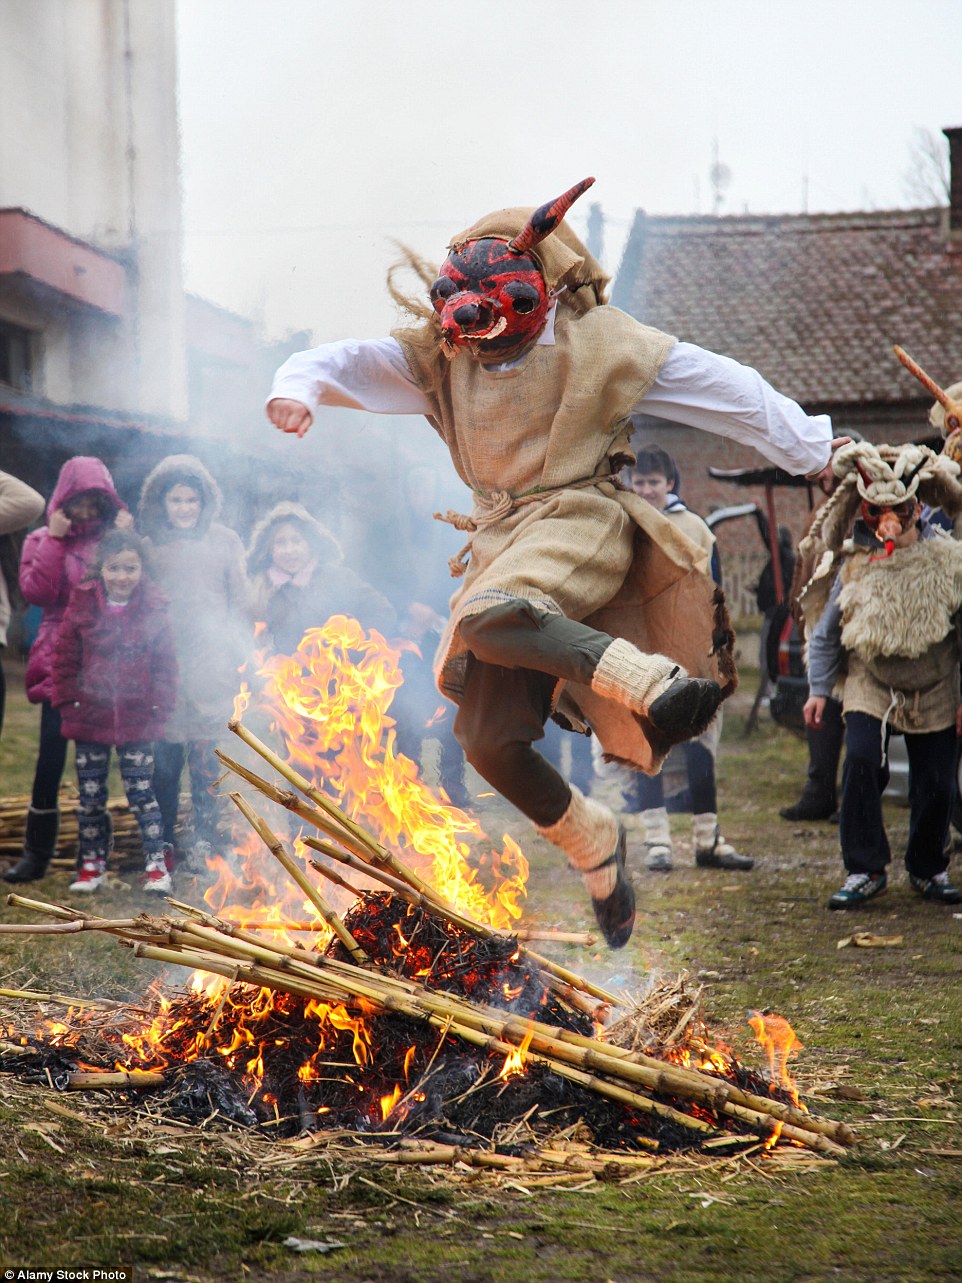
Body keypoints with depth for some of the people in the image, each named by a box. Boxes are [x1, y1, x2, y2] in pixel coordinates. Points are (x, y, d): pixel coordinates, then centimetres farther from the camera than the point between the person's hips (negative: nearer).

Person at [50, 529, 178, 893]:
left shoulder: (154, 610, -4)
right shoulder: (82, 606, -3)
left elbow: (166, 664, 1)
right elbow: (64, 657, 1)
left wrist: (159, 707, -6)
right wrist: (67, 701, -3)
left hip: (137, 722, -1)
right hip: (89, 719, 2)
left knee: (141, 793, 3)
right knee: (90, 795, 11)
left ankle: (156, 864, 11)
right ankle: (92, 863, 23)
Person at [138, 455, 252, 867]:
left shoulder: (224, 542, 6)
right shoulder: (149, 544, 7)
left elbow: (240, 603, 10)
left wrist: (241, 657, 5)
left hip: (212, 666, 0)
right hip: (163, 663, 0)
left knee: (206, 755, -2)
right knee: (165, 754, -1)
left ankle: (204, 840, 6)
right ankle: (164, 841, 9)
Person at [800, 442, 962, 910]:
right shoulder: (854, 563, -7)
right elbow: (826, 630, 5)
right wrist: (818, 688, 4)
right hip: (870, 684, 0)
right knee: (861, 762, -20)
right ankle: (864, 870, -9)